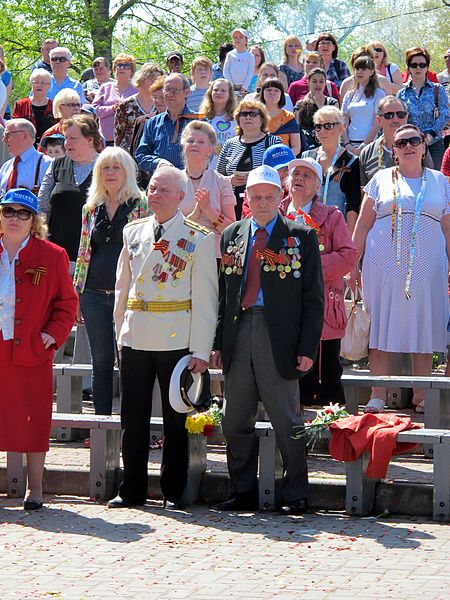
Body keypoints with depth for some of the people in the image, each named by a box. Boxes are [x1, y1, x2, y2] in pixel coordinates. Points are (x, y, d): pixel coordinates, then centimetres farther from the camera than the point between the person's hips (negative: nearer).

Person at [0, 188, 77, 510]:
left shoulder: (52, 256, 2)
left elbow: (67, 302, 7)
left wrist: (55, 333, -6)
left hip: (32, 352, -2)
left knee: (34, 420, 3)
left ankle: (35, 489, 13)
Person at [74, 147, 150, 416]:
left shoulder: (141, 205, 0)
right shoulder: (91, 208, 13)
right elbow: (83, 253, 16)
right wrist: (75, 294, 12)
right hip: (95, 294, 4)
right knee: (101, 361, 8)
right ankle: (101, 417, 15)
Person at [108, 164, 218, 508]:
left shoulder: (199, 240, -3)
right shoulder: (133, 233, 11)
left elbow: (205, 299, -5)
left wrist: (201, 351, -10)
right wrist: (120, 332, 11)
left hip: (176, 339, -4)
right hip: (136, 338, 4)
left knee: (175, 418, 3)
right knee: (133, 416, 6)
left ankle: (174, 492, 12)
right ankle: (132, 490, 15)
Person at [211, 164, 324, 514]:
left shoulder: (301, 237, 2)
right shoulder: (232, 236, 13)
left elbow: (313, 297, 0)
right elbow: (222, 292, 15)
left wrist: (307, 347, -8)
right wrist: (218, 342, 7)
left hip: (279, 338, -4)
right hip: (239, 333, 4)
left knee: (286, 422, 0)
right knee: (236, 423, 8)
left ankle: (296, 496, 9)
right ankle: (244, 492, 19)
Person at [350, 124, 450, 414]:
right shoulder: (382, 179, 9)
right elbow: (363, 224, 9)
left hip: (427, 267, 1)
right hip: (384, 267, -1)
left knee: (424, 332, 2)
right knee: (381, 329, -2)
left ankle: (421, 397, 8)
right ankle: (378, 397, 0)